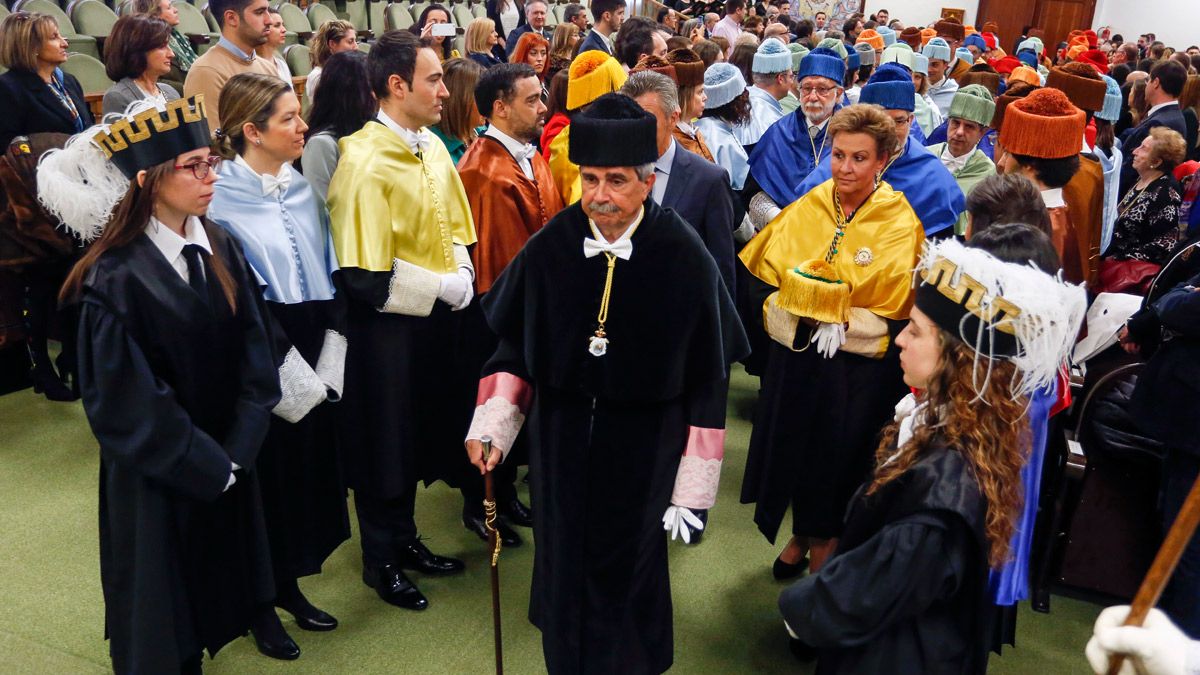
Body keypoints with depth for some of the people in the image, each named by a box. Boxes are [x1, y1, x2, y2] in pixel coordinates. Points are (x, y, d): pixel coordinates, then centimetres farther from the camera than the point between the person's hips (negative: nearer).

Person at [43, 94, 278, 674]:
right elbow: (128, 405, -18)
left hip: (228, 466, 5)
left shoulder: (221, 250, -2)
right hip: (156, 483, -5)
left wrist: (236, 451, -10)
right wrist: (208, 467, -13)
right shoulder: (116, 279, -20)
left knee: (214, 600, 19)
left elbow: (255, 353, -2)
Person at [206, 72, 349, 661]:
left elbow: (328, 275, 7)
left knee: (309, 466, 14)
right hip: (260, 368, -6)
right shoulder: (220, 200, -13)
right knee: (267, 475, 7)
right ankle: (260, 603, 28)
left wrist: (330, 359, -1)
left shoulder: (301, 189, 6)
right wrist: (291, 375, -16)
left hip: (315, 356, 6)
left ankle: (289, 584, 34)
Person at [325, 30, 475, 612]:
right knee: (384, 444, 10)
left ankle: (404, 539, 40)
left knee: (419, 436, 20)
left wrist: (462, 278, -3)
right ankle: (379, 561, 31)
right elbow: (366, 277, -24)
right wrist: (442, 288, -16)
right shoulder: (364, 162, -21)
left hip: (435, 319, 7)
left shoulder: (432, 147, 4)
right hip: (386, 328, -7)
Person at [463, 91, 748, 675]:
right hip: (561, 437, 3)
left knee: (625, 562, 13)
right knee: (565, 557, 18)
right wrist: (492, 422, -7)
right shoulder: (552, 246, -10)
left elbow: (706, 371, -10)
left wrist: (694, 478, -8)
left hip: (642, 446, -2)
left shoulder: (682, 256, -16)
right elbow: (515, 339, 2)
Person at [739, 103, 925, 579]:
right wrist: (793, 314, -15)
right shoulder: (807, 208, 0)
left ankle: (826, 541, 35)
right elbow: (763, 277, 1)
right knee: (796, 446, 14)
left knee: (839, 453, 11)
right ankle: (802, 535, 38)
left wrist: (841, 323, -22)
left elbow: (898, 311, -13)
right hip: (795, 358, 3)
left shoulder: (901, 224, -10)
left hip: (857, 371, -3)